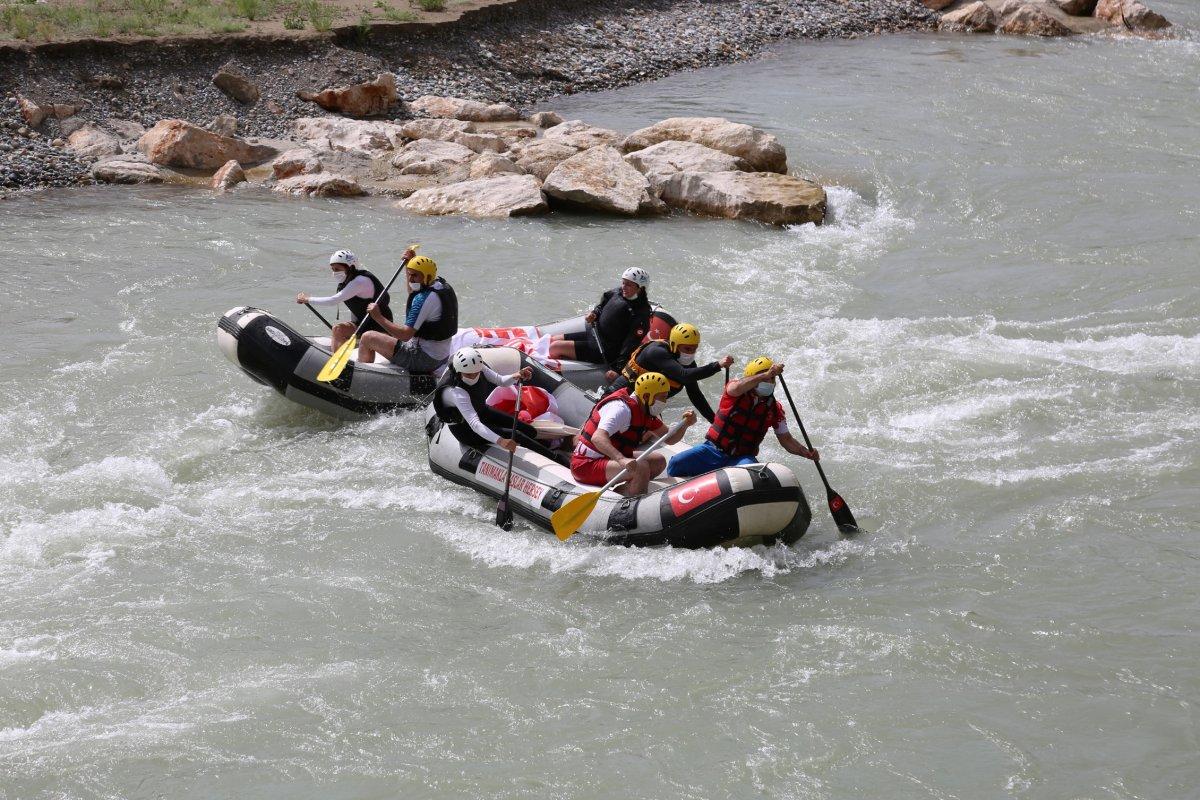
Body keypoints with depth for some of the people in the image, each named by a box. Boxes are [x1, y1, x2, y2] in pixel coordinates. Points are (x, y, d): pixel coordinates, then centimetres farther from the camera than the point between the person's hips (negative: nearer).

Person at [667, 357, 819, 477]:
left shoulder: (774, 409, 3)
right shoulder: (735, 391, -6)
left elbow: (786, 439, 8)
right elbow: (737, 388, -33)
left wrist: (807, 453, -11)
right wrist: (766, 375, -46)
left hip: (742, 458, 1)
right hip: (713, 450, -1)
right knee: (676, 464, -19)